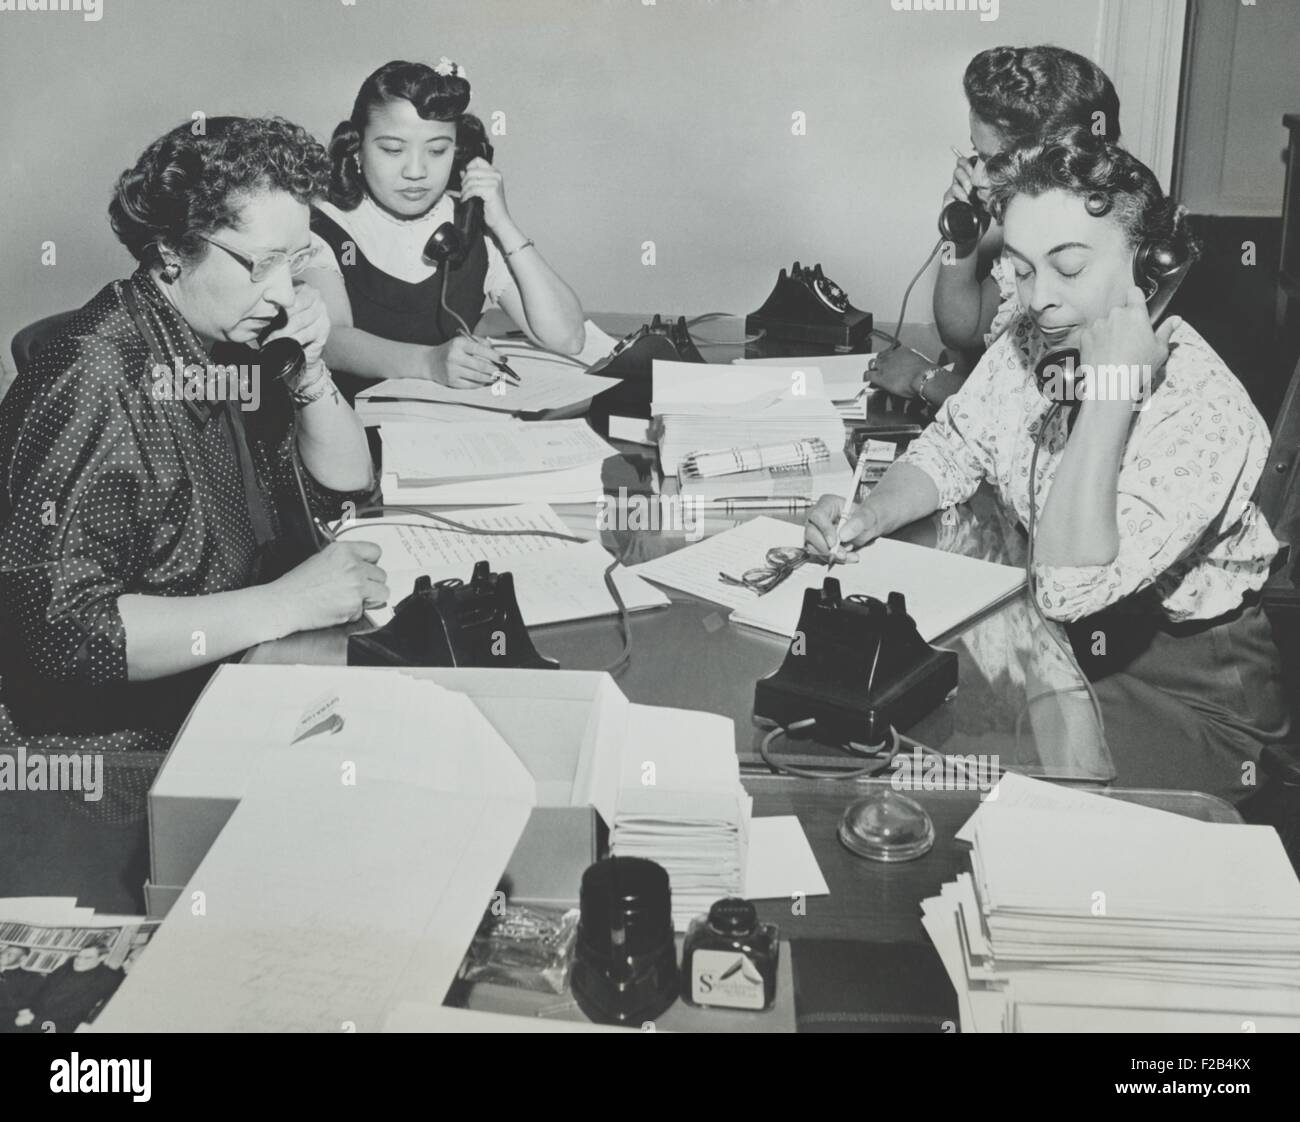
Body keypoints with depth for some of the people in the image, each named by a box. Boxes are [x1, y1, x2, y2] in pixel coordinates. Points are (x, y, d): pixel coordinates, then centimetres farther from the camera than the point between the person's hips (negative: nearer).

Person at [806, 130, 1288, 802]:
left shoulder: (1205, 415, -28)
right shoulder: (1030, 343, -6)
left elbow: (1069, 588, -35)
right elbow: (952, 448, 8)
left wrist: (1113, 390, -36)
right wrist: (871, 514, -13)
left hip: (1189, 693, -6)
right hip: (1060, 641, 6)